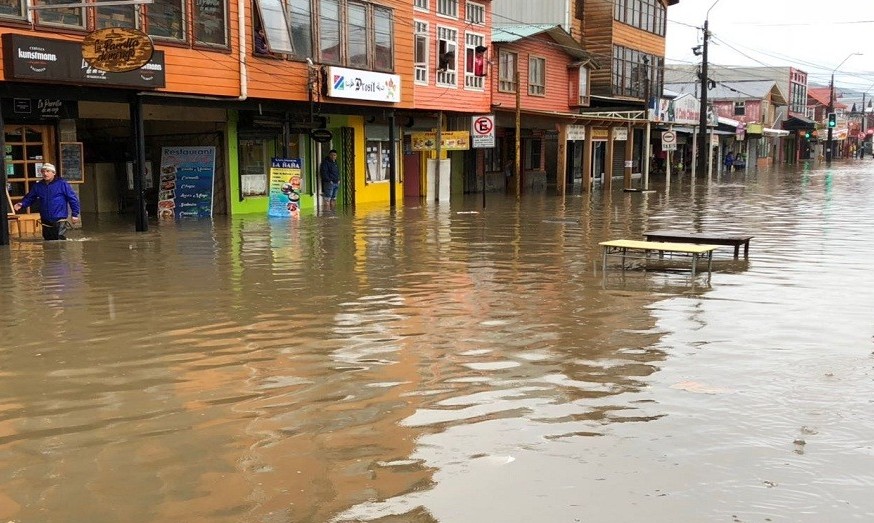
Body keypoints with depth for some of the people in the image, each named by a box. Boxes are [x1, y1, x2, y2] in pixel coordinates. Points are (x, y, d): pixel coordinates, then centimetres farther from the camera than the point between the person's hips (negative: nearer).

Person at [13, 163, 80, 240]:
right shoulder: (38, 186, 9)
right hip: (46, 222, 5)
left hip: (59, 220, -5)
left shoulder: (62, 184, -4)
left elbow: (73, 199, -3)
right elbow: (29, 198, 14)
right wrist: (22, 204, -7)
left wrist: (75, 214, -6)